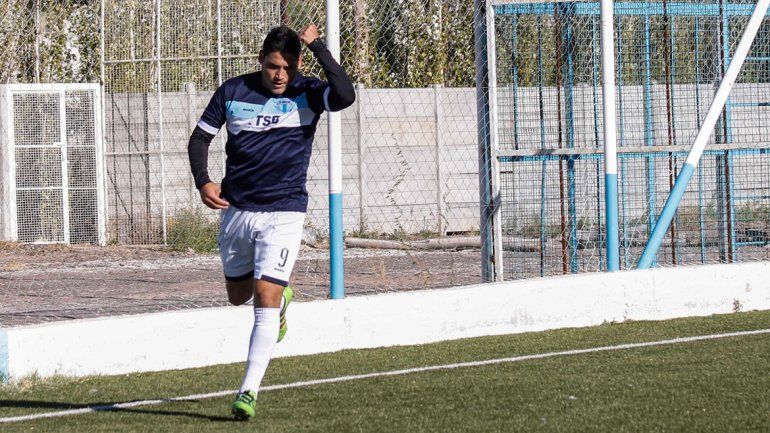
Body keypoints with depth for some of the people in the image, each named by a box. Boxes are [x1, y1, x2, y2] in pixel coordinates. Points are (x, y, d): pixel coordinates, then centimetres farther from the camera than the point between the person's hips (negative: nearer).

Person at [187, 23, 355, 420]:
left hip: (284, 212, -4)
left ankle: (249, 392, -11)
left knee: (265, 302, -14)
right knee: (238, 296, 19)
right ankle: (281, 295, 53)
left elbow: (345, 96, -30)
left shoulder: (307, 93, -8)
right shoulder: (233, 91, -1)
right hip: (236, 209, 4)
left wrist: (316, 45, -25)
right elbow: (200, 137, 9)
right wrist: (202, 182, -7)